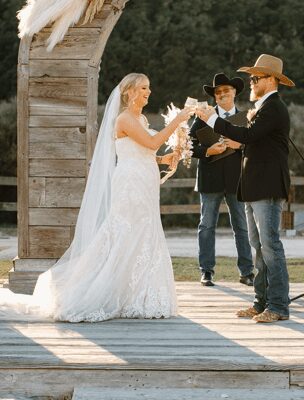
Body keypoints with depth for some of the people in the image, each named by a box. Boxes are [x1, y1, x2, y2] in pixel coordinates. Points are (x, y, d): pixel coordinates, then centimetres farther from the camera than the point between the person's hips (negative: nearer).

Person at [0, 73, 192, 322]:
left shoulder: (142, 119, 17)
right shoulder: (124, 118, -11)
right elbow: (152, 143, -20)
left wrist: (163, 159, 5)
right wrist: (178, 120, -17)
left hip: (144, 189, 9)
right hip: (130, 186, -9)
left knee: (144, 243, 7)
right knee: (123, 243, -9)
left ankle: (136, 300, 11)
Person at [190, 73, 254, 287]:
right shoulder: (204, 117, 5)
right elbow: (190, 146, 1)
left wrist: (241, 145, -12)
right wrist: (208, 151, -15)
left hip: (237, 180, 1)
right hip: (211, 180, -1)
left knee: (243, 227, 2)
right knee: (207, 227, 3)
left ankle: (247, 272, 7)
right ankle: (207, 271, 9)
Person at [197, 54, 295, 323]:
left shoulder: (273, 108, -12)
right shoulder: (263, 107, 20)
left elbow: (248, 135, -23)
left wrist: (213, 120, -18)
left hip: (268, 189, -11)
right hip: (255, 189, 11)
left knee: (270, 245, -10)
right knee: (260, 247, 11)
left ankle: (278, 306, -7)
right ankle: (263, 303, 15)